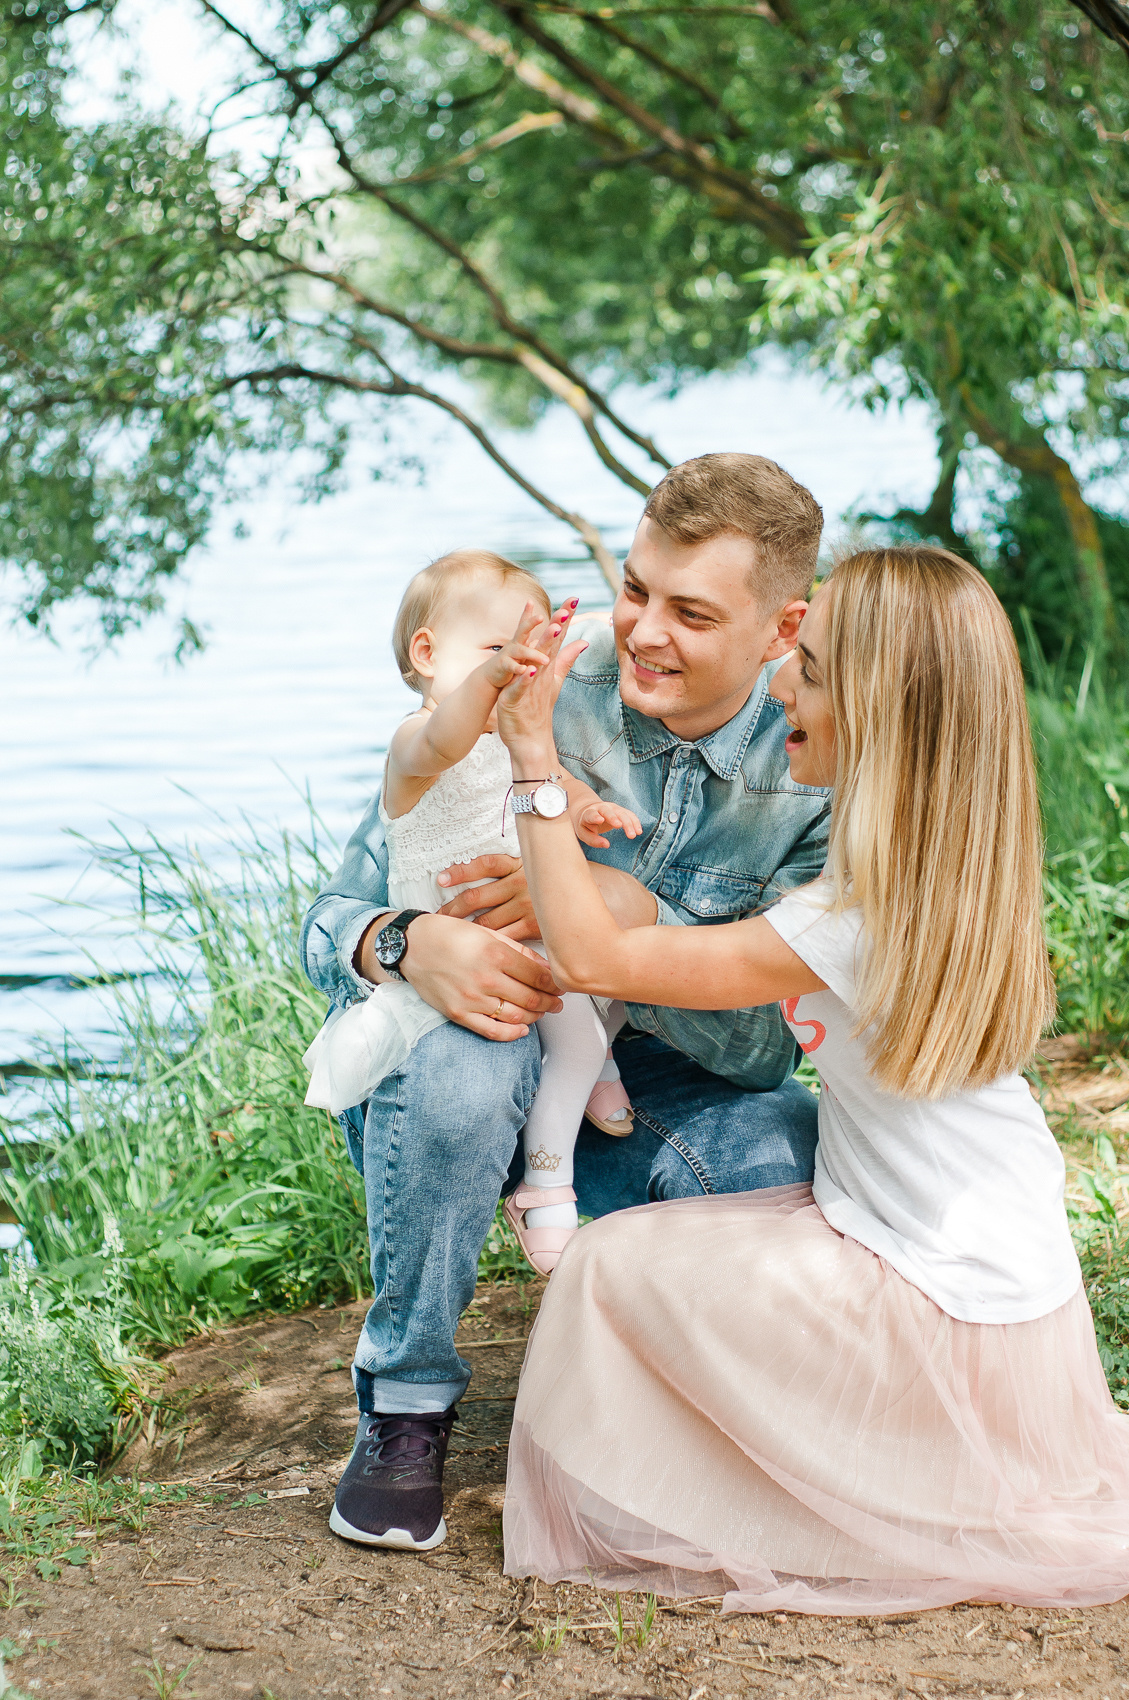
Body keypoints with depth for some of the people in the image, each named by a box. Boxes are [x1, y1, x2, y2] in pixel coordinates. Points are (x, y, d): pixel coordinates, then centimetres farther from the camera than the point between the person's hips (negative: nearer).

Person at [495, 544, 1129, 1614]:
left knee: (614, 1265, -5)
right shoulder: (959, 874, -1)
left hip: (942, 1308, -8)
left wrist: (534, 763, -17)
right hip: (1005, 1272, 8)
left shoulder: (855, 924, -28)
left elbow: (591, 957, -23)